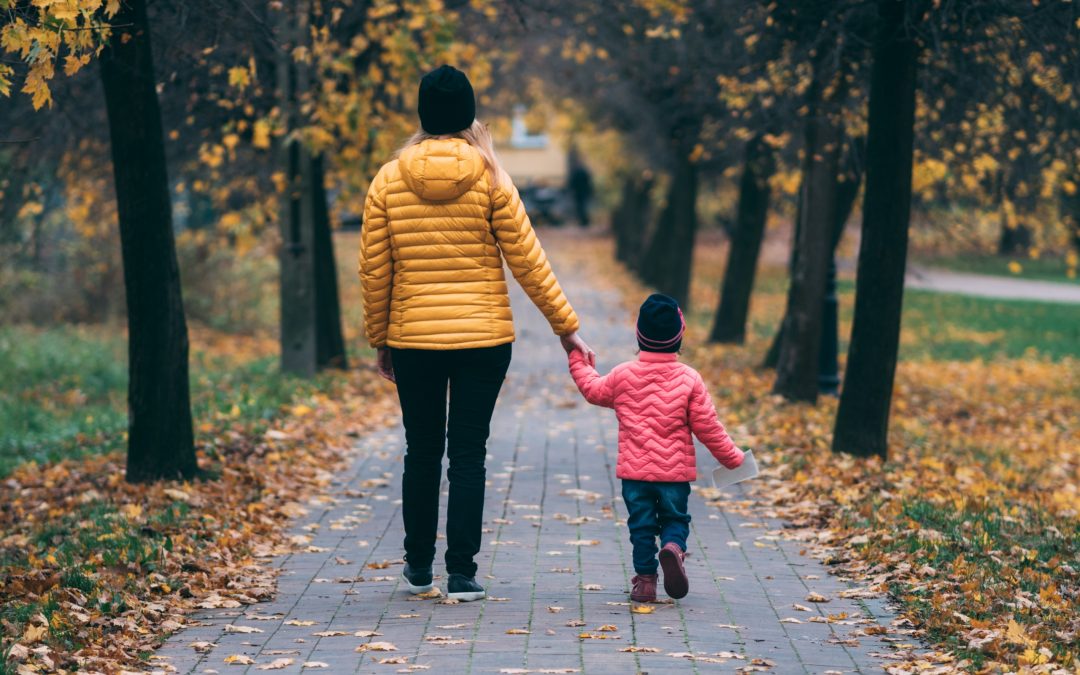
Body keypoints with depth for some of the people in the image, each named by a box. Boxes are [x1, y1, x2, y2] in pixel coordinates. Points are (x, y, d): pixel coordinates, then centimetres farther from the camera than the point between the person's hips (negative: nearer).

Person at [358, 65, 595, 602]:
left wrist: (379, 340, 13)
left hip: (413, 340, 1)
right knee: (468, 455, 4)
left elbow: (373, 271, 2)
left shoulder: (388, 180, -1)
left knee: (422, 451, 15)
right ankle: (462, 572, 2)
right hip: (483, 337, -1)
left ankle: (419, 566, 25)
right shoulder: (490, 178, -5)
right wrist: (566, 326, 4)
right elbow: (527, 260, -4)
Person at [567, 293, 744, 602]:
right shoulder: (689, 379, -6)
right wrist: (731, 457, 8)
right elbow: (707, 427, -4)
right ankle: (673, 546, -17)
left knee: (641, 525, 9)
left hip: (634, 472, 1)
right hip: (676, 472, -1)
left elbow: (593, 390, 17)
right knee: (675, 518, 13)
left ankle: (645, 578, 6)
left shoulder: (622, 375, -4)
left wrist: (578, 362, 33)